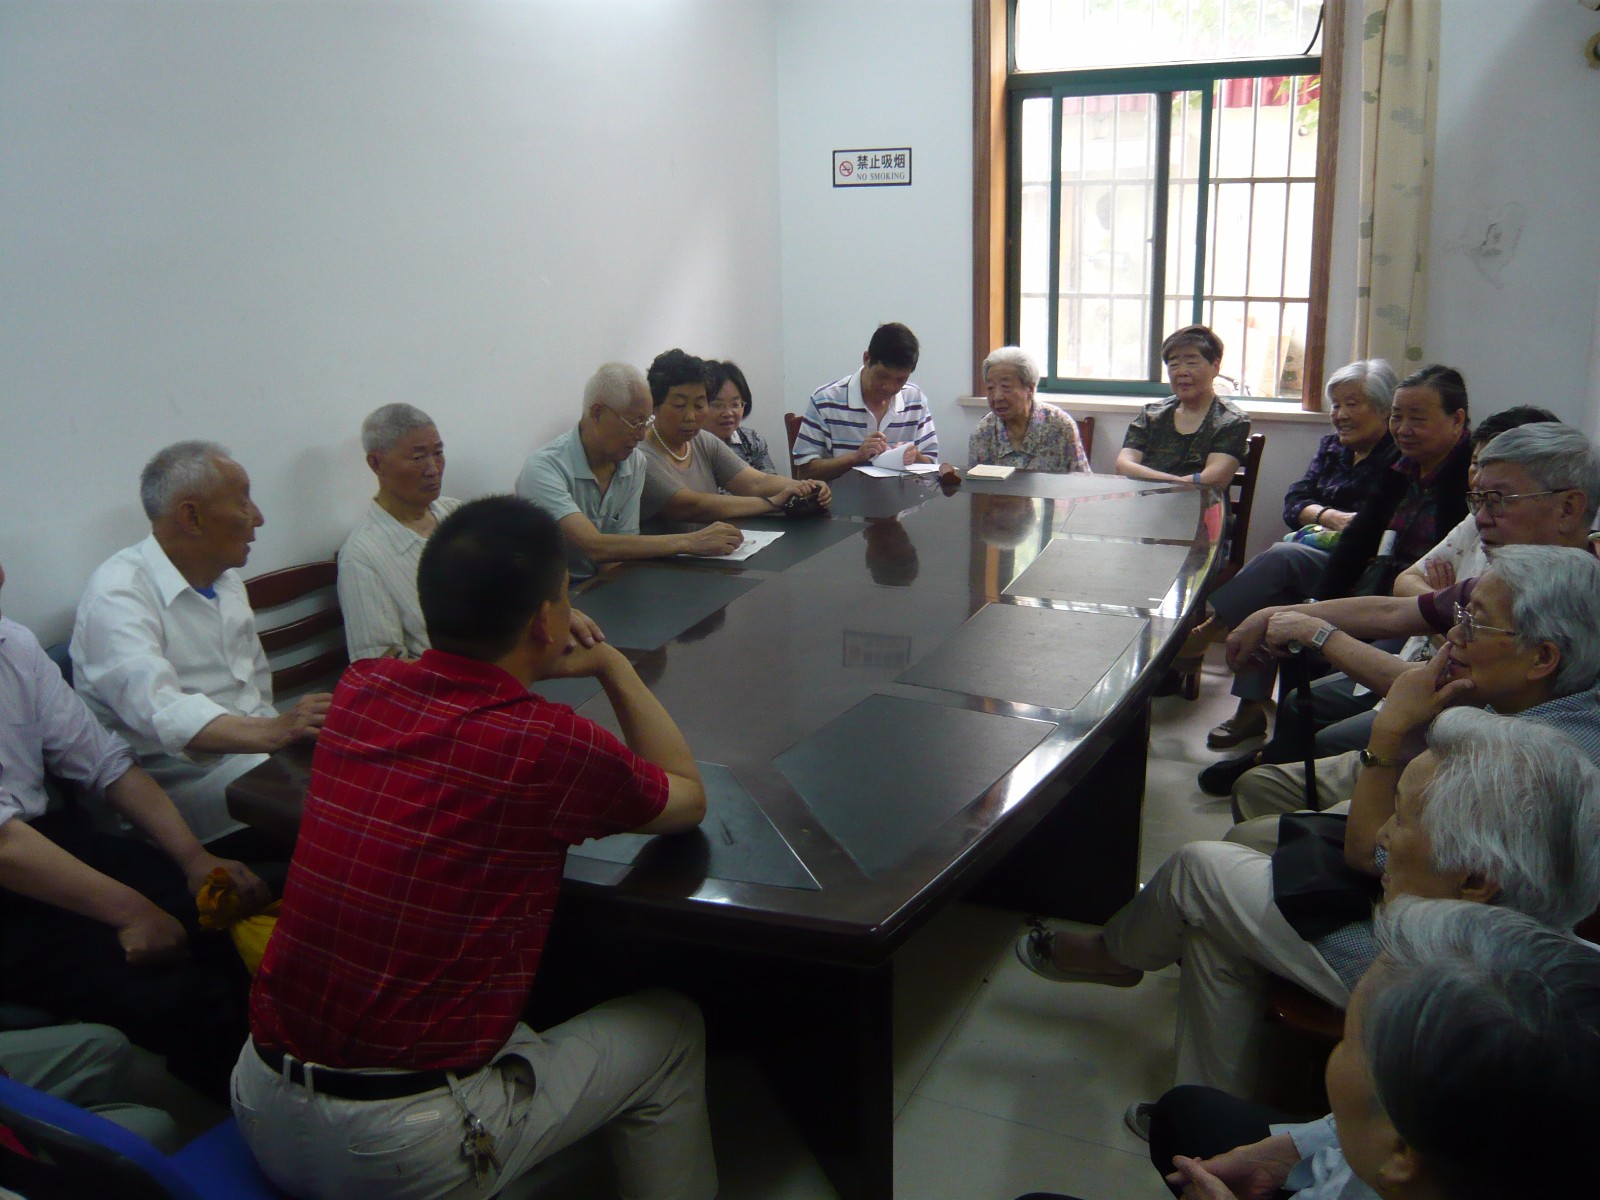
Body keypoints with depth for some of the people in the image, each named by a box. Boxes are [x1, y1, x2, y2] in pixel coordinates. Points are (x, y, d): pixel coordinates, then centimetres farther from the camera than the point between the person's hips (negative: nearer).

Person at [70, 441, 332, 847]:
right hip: (180, 780, -8)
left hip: (251, 751, 8)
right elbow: (158, 711, -31)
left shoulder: (225, 578, 15)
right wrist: (271, 732, -46)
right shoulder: (118, 593, -15)